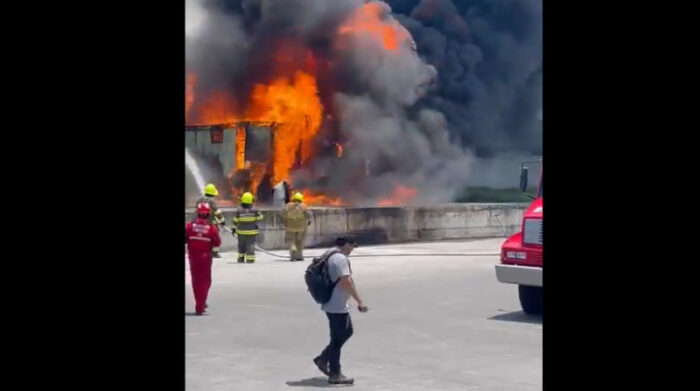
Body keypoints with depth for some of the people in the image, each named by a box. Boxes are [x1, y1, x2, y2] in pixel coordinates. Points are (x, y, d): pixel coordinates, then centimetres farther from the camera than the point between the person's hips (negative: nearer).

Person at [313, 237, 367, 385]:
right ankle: (335, 375, 7)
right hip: (338, 306, -10)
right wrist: (359, 301, -20)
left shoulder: (330, 256, 13)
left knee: (347, 331, 21)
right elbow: (346, 281, -24)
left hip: (331, 304, 10)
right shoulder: (341, 258, -18)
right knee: (337, 339, -1)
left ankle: (323, 359, 22)